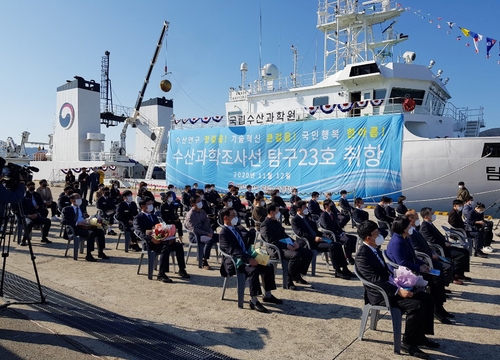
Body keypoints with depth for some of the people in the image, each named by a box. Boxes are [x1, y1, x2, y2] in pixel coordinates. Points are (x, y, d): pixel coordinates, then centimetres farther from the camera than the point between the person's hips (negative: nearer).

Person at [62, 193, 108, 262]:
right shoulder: (67, 209, 6)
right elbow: (64, 221, -9)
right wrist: (77, 223, -23)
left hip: (84, 226, 7)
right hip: (75, 228, -7)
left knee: (100, 231, -16)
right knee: (91, 233, -33)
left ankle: (100, 253, -8)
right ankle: (88, 255, -29)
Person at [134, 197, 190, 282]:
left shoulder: (154, 216, 26)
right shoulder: (138, 218, 0)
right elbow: (139, 232, -15)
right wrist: (151, 239, -33)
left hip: (160, 239, 7)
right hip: (149, 243, -7)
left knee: (178, 245, -13)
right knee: (166, 248, -34)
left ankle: (181, 270, -3)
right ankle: (161, 274, -30)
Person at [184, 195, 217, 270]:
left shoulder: (203, 212, 13)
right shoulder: (190, 215, -10)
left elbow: (207, 224, 15)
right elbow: (194, 229, -18)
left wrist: (211, 232, -6)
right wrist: (207, 234, -23)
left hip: (205, 233, 7)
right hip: (194, 236, -7)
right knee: (210, 240, -35)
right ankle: (204, 263, -27)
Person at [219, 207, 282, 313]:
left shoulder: (235, 228, 16)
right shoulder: (223, 233, -12)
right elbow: (233, 250, -24)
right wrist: (249, 259, -33)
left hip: (245, 258, 9)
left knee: (268, 267, -2)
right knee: (253, 270, -34)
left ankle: (267, 295, 9)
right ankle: (254, 301, -26)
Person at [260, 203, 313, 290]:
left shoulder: (277, 222, 22)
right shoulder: (265, 225, -9)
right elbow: (271, 241, -18)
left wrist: (293, 242, 7)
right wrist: (286, 246, -22)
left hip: (287, 246, 9)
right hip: (276, 249, -9)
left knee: (308, 253, 2)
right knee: (295, 255, -34)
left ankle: (297, 274, 12)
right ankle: (289, 281, -19)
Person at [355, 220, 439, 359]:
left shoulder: (375, 249, 10)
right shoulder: (363, 255, -20)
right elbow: (375, 279, -26)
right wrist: (398, 291, -27)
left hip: (390, 287, 10)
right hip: (380, 294, -10)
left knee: (426, 298, 5)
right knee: (416, 306, -23)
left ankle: (420, 335, 17)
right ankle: (408, 343, -6)